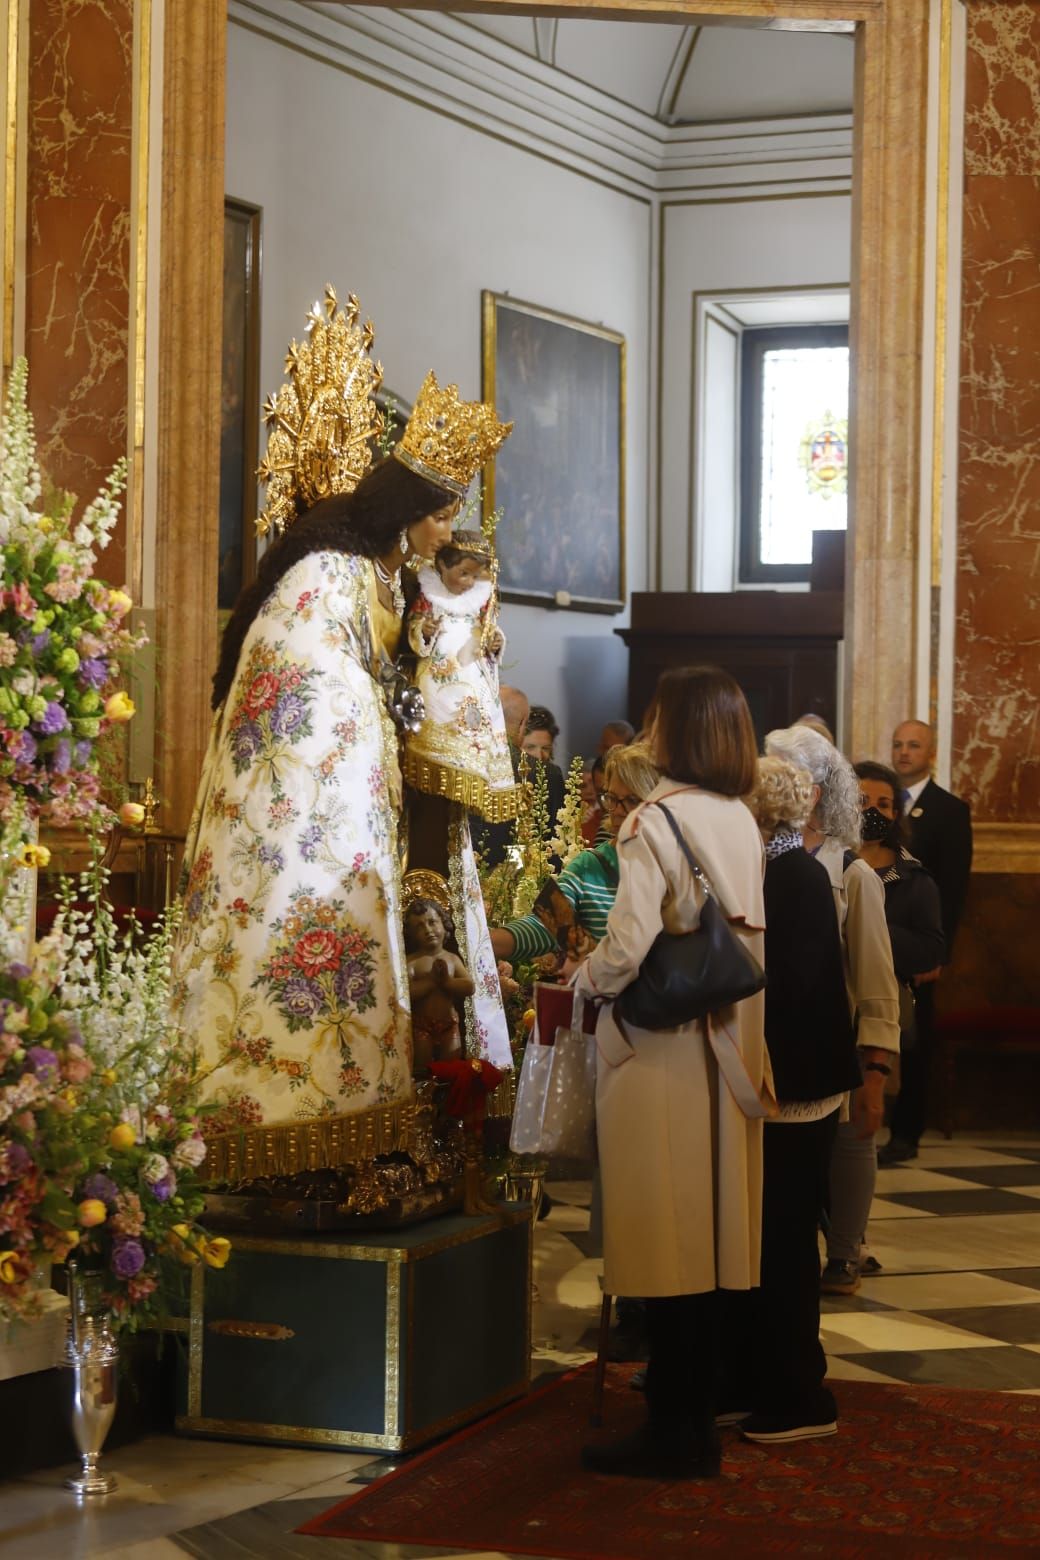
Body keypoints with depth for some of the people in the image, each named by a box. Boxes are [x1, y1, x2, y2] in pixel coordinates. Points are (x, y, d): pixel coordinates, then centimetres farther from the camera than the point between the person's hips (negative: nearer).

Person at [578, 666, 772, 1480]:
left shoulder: (656, 822, -15)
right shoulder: (742, 821, 6)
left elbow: (627, 950, -20)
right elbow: (747, 939, 8)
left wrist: (580, 979, -2)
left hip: (660, 1048, -7)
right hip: (730, 1047, 7)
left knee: (662, 1239, 0)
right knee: (708, 1233, 13)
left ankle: (672, 1429, 6)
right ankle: (698, 1417, 21)